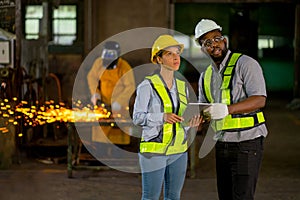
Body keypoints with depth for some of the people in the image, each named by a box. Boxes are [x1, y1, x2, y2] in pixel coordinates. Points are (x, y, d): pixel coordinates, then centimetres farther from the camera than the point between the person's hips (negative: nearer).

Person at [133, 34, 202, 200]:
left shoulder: (182, 87, 12)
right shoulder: (147, 85, -7)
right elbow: (138, 117, -9)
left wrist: (190, 123, -6)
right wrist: (163, 117, -24)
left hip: (179, 151, 6)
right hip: (154, 150, -6)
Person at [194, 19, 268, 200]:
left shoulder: (245, 64, -9)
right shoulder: (205, 76, 14)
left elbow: (260, 100, -20)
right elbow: (204, 109, 19)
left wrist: (228, 109, -33)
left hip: (247, 143, -7)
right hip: (222, 144, 7)